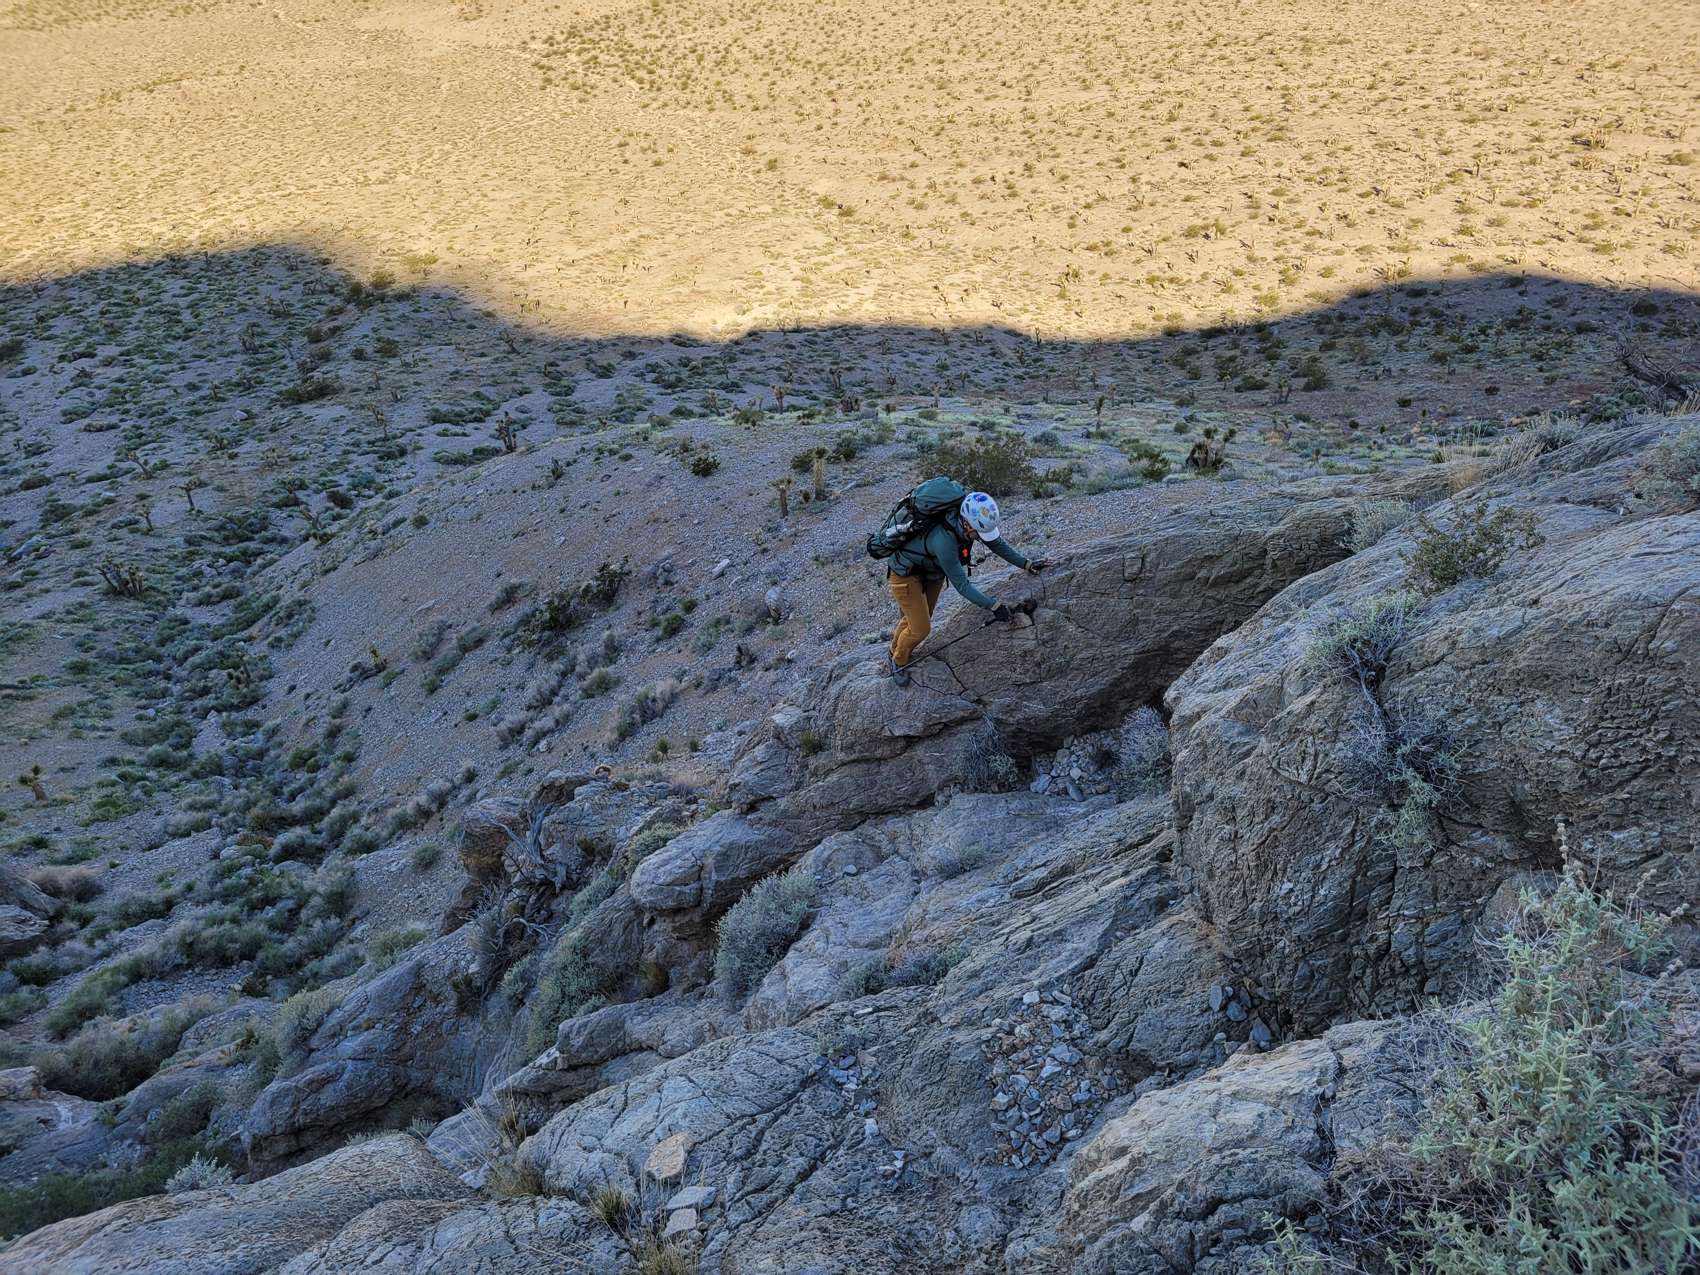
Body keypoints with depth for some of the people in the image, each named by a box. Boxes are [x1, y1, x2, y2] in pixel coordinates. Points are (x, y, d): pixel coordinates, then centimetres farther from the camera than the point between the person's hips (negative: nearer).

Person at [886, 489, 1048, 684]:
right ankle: (897, 662, 22)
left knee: (918, 619, 20)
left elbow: (997, 542, -3)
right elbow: (962, 585, -34)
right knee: (920, 628, -6)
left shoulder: (974, 520, -22)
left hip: (931, 572, 8)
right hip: (906, 575, -8)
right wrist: (993, 605, -30)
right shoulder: (944, 540, -43)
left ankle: (894, 654, 45)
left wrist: (1026, 563, -9)